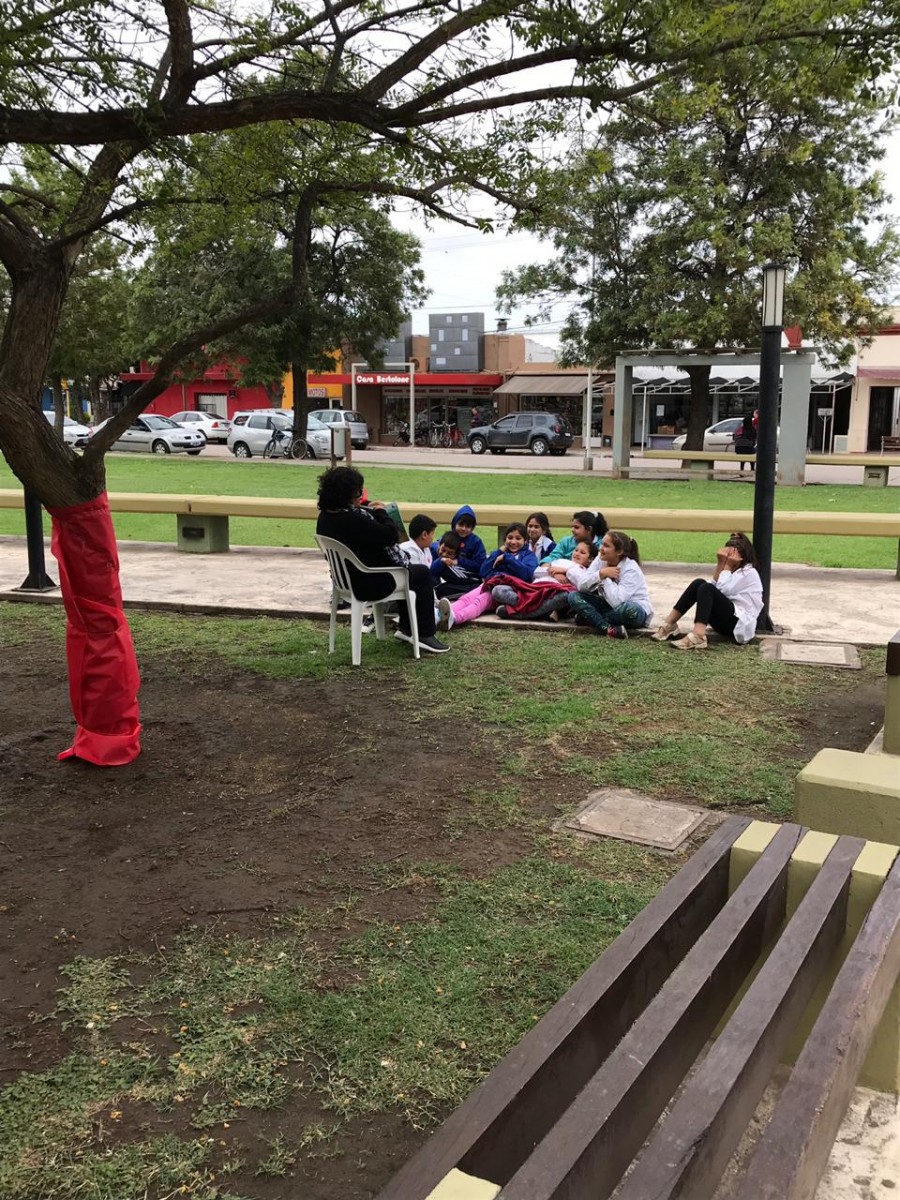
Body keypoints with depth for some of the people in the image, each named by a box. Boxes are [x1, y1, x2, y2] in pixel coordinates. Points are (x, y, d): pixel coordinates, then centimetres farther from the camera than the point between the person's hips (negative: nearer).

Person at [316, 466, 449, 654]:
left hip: (348, 578, 10)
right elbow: (391, 535, -25)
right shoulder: (352, 519, -33)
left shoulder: (326, 516, -2)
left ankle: (405, 628, 34)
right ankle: (425, 635, 15)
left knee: (406, 565, 30)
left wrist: (370, 512, 3)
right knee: (422, 573, 10)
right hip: (368, 584, -10)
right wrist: (380, 512, -10)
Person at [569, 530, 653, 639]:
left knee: (627, 608, -42)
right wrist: (601, 574, -26)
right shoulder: (601, 560, -7)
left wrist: (606, 577, -25)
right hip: (611, 605, 6)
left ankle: (589, 617, -16)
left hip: (636, 611, -6)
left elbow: (617, 601, -37)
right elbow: (581, 586, -12)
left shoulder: (631, 570, -24)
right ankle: (608, 628, -30)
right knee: (574, 596, -13)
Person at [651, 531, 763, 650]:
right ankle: (669, 625, -13)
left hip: (741, 626, -8)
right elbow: (715, 587, 3)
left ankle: (697, 637, -48)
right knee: (699, 583, -7)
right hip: (726, 622, 8)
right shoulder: (734, 570, 22)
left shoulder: (749, 572, -3)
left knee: (706, 589, -27)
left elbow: (723, 590, -16)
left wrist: (727, 565, -6)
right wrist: (721, 563, -4)